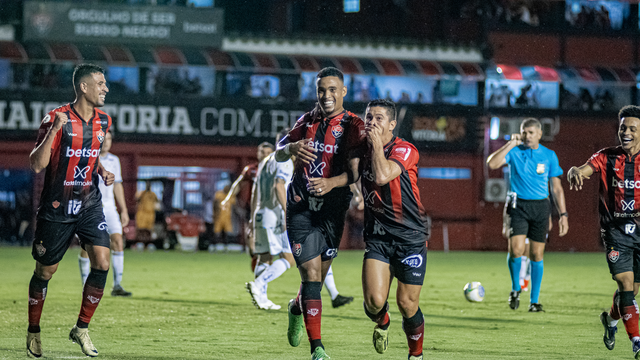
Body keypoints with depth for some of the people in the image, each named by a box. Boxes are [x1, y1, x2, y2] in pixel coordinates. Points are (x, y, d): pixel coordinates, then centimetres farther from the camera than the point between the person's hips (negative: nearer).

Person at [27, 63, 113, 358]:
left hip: (90, 206, 4)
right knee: (45, 271, 6)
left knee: (102, 264, -11)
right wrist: (54, 130, -30)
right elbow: (37, 165, -19)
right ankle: (33, 332, 25)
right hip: (56, 209, -4)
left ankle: (82, 328, 3)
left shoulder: (103, 121, 5)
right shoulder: (57, 119, -13)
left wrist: (102, 172, 3)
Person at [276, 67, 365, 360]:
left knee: (317, 278, 8)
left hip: (332, 210, -1)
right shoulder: (307, 121, 8)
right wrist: (292, 148, -15)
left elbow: (354, 173, -13)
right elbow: (278, 153, 8)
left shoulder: (354, 127, -4)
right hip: (301, 207, 1)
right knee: (311, 275, -10)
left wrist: (331, 182, -33)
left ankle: (297, 309, 43)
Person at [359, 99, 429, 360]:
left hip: (410, 236, -4)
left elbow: (382, 176, -29)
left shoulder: (405, 150, -11)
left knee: (407, 304, -1)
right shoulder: (364, 152, 7)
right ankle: (381, 322, 22)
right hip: (377, 237, 4)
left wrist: (377, 143, -18)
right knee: (374, 300, -14)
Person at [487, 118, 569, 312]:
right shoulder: (514, 152, 0)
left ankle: (534, 301, 13)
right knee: (516, 250, -17)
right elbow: (492, 163, -17)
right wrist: (511, 144, -15)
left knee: (537, 254, 3)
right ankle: (515, 289, 9)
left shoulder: (549, 155, 5)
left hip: (540, 207, 2)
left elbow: (557, 188, 9)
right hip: (518, 205, -2)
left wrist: (563, 215, 5)